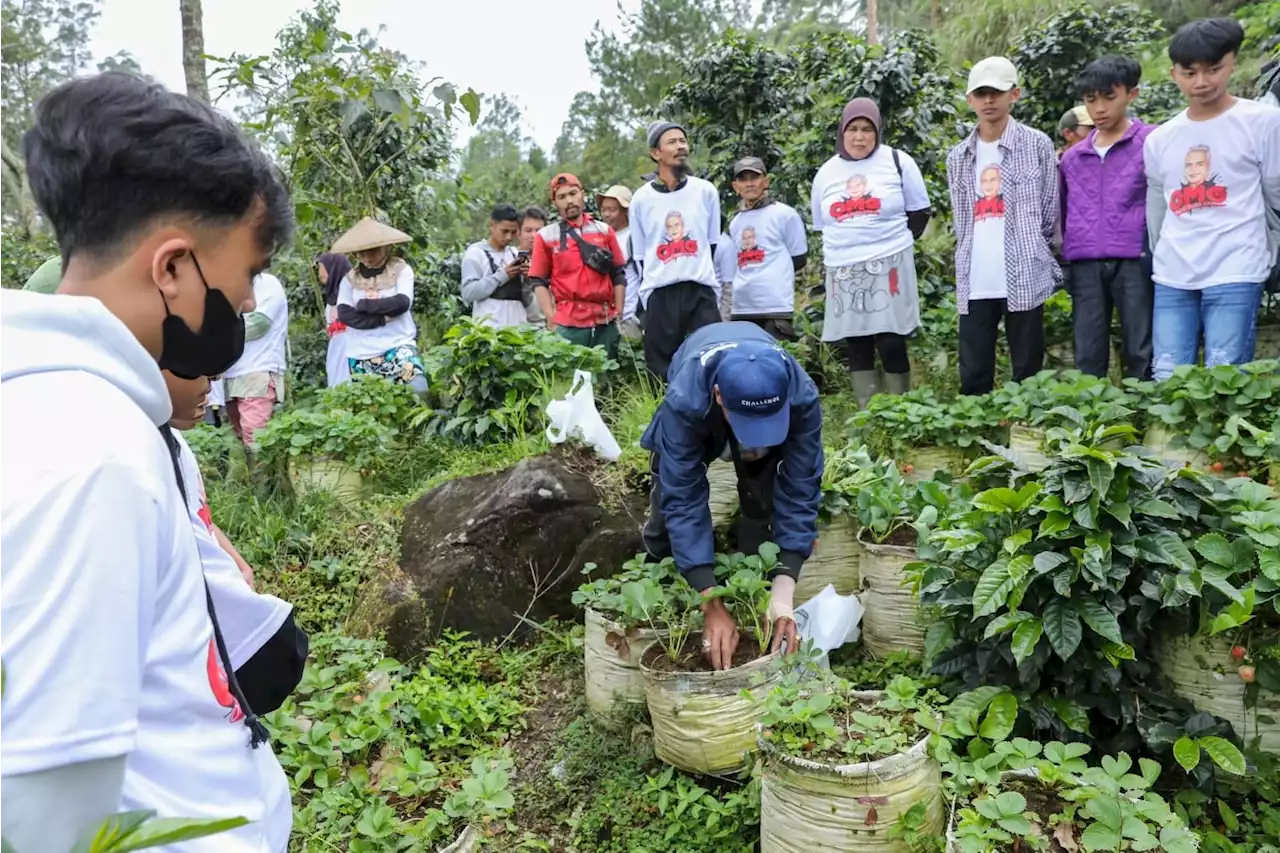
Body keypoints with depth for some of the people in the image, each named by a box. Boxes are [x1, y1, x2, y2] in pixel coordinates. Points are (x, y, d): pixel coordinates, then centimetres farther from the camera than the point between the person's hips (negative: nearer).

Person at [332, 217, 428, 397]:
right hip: (361, 356, 3)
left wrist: (364, 304, -8)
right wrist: (384, 317, -14)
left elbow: (402, 302, -15)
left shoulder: (401, 270, 0)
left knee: (417, 393, -19)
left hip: (398, 347, -3)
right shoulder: (350, 278, 6)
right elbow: (344, 314, -7)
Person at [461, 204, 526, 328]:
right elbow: (468, 293, -11)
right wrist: (502, 275, -14)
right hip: (490, 327, -5)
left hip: (518, 326, 6)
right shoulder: (475, 253, 0)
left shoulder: (515, 253, 15)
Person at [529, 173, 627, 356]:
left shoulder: (604, 230, 11)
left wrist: (619, 314, 5)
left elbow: (618, 275, 12)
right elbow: (539, 282, 3)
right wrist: (552, 319, -6)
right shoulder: (545, 236, 4)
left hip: (605, 321, 3)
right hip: (568, 324, -3)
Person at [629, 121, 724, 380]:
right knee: (662, 370, 3)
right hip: (659, 294, 0)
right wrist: (648, 293, 8)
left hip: (701, 290, 0)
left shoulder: (706, 191, 7)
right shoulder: (641, 199, 4)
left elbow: (713, 244, 14)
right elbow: (639, 255, 10)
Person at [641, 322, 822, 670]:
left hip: (769, 402, 1)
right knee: (672, 495, -5)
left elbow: (799, 492, -36)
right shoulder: (685, 401, -46)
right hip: (698, 410, 0)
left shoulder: (802, 397, -42)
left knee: (763, 500, -16)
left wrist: (783, 591, -45)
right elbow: (684, 499, -43)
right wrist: (712, 605, -48)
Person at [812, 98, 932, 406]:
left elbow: (920, 211, 7)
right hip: (843, 271, 4)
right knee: (855, 349, 3)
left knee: (891, 345, -5)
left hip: (888, 266, -3)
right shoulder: (826, 172, 12)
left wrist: (896, 243, 2)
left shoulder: (897, 161, 3)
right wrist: (842, 250, 12)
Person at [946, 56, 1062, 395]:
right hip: (974, 284, 3)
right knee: (973, 379, 5)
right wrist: (968, 263, 9)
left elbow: (1049, 212, 5)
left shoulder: (1037, 145, 1)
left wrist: (1029, 252, 8)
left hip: (1025, 278, -3)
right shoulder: (958, 157, 11)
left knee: (1028, 375, 4)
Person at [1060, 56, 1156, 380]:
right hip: (1085, 266, 4)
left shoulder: (1152, 142, 4)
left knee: (1141, 356, -1)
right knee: (1087, 360, 5)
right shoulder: (1071, 158, 16)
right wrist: (1063, 261, 14)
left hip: (1134, 261, -3)